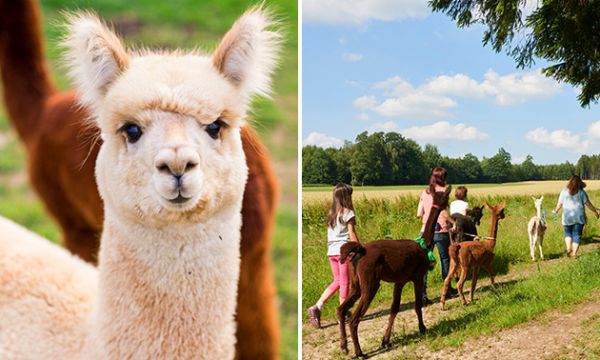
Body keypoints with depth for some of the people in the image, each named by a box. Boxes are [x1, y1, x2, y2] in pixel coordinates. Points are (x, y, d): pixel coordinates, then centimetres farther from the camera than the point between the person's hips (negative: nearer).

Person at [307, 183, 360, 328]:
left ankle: (316, 307, 2)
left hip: (331, 251, 6)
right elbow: (352, 235, -10)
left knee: (337, 281, 15)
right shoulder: (348, 213, -8)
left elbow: (331, 234, 12)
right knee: (345, 282, 5)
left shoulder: (331, 213, 11)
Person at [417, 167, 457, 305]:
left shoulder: (425, 192, 8)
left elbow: (419, 213, 7)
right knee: (445, 259, 15)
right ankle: (447, 289, 29)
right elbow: (443, 212, -18)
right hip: (441, 231, -3)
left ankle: (422, 294, -9)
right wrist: (454, 222, -6)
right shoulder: (443, 190, -5)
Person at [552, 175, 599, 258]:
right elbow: (588, 204, -4)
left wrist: (556, 211, 20)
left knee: (568, 233, 19)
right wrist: (595, 212, 8)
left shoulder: (564, 191, -1)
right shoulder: (581, 192, -3)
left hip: (567, 216, 1)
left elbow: (559, 204, 2)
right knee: (577, 234, 7)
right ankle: (574, 253, 5)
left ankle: (568, 248, 0)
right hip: (579, 217, -1)